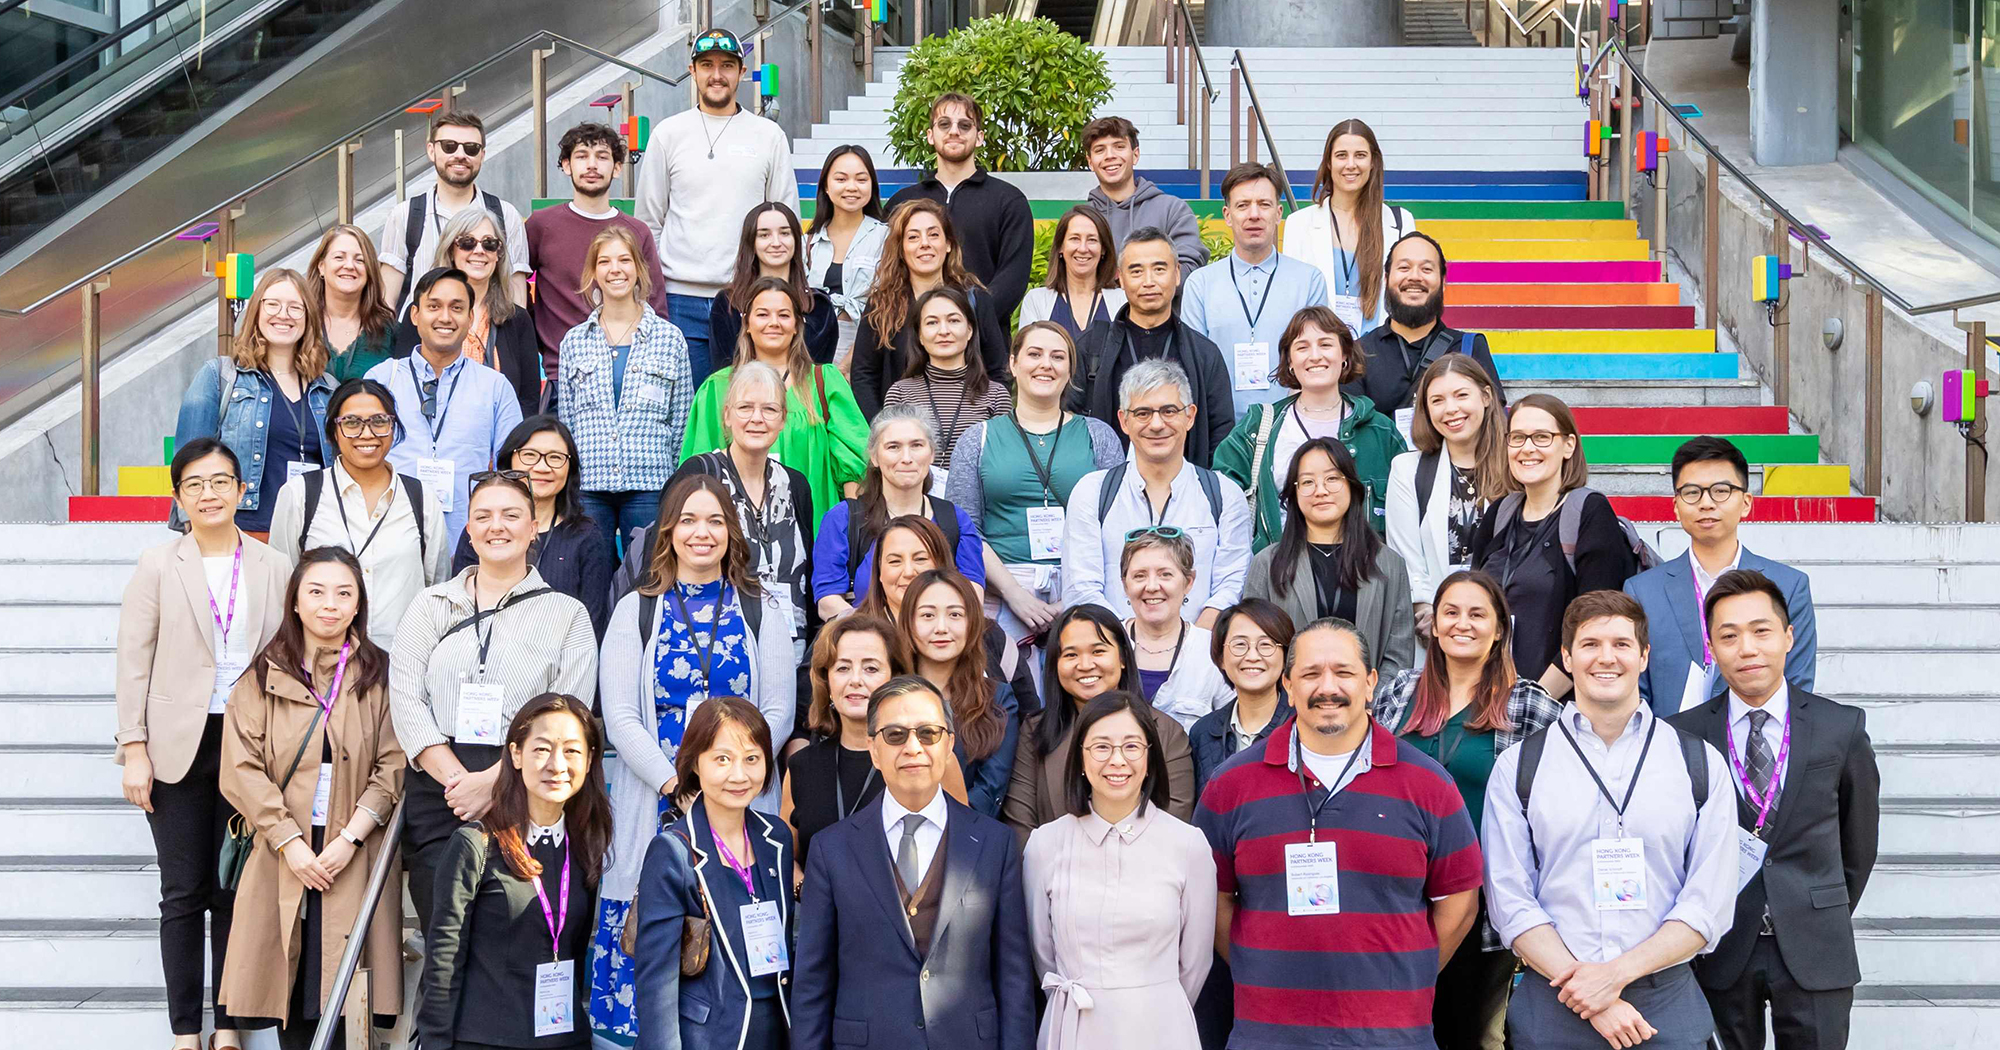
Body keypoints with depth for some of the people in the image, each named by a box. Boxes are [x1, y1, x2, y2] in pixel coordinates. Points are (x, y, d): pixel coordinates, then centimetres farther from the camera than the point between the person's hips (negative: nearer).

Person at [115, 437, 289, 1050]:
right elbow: (134, 664, 0)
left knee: (236, 890, 5)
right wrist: (135, 751, -6)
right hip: (179, 747, -1)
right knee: (183, 892, 3)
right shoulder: (158, 567, 2)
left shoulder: (273, 568, 6)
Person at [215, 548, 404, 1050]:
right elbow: (241, 770, 0)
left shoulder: (379, 675, 6)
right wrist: (290, 843, -9)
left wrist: (350, 838, -10)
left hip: (354, 855, -1)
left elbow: (392, 767, 1)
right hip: (281, 856, 1)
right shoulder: (263, 677, 7)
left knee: (340, 985, -8)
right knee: (290, 981, -3)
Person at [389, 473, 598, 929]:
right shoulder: (431, 605, 16)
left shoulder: (568, 614, 10)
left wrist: (492, 782, -13)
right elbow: (405, 702, 4)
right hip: (435, 796, 1)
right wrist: (458, 781, -9)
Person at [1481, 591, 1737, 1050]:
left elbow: (1710, 904, -2)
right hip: (1551, 1011, 0)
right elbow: (1510, 901, -3)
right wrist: (1586, 991, -13)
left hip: (1668, 1010, 0)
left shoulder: (1701, 765, 4)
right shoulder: (1517, 768, 3)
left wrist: (1616, 973, -13)